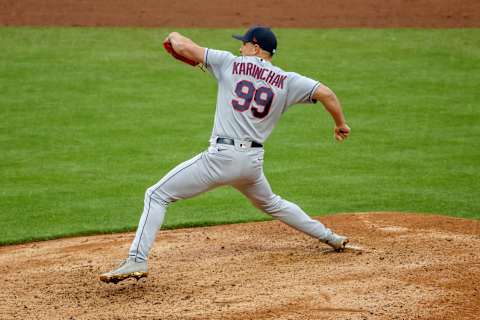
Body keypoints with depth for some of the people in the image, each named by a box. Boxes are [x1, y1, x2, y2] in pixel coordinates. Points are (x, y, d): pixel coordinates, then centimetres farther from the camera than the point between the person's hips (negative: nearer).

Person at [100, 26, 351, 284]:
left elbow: (184, 48, 3)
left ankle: (137, 260, -16)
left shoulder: (230, 63, 3)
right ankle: (329, 237, 39)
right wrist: (340, 124, 15)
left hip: (222, 155, -5)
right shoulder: (288, 81, 8)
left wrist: (175, 36, 26)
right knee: (270, 204, 36)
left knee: (157, 195, 0)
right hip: (253, 161, 5)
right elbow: (325, 93, 0)